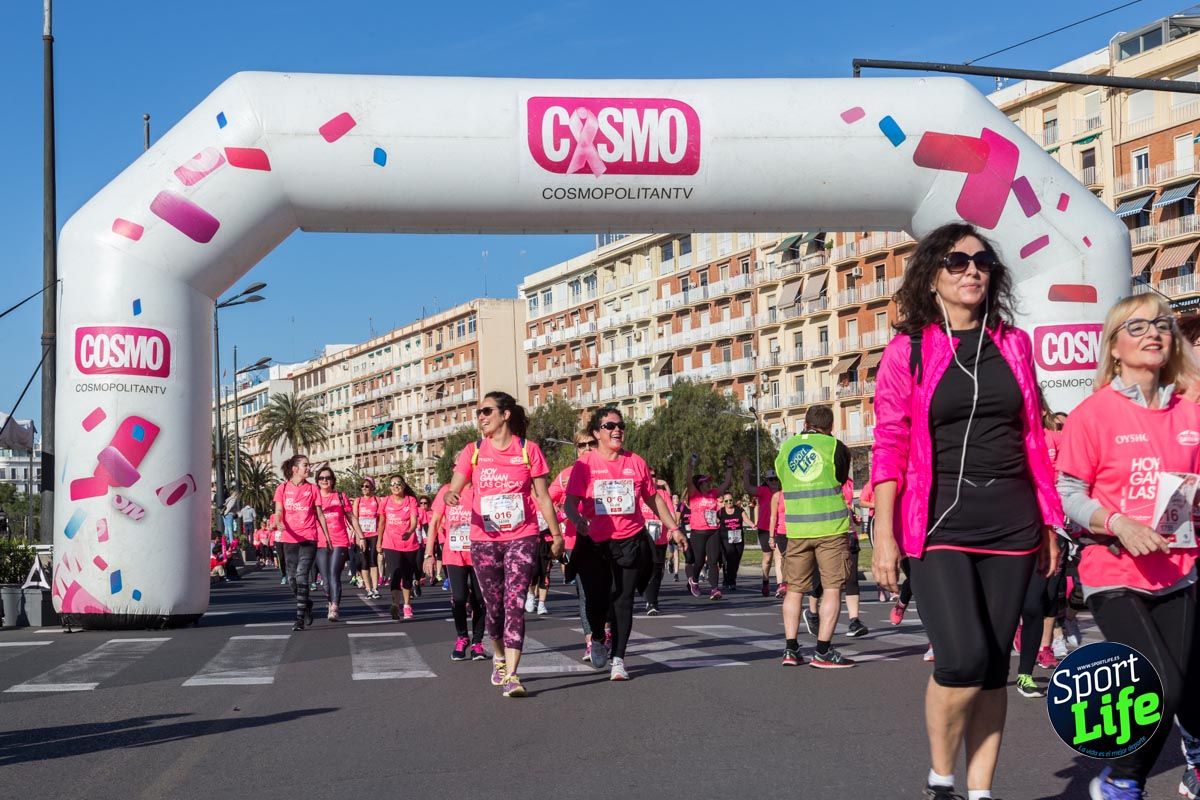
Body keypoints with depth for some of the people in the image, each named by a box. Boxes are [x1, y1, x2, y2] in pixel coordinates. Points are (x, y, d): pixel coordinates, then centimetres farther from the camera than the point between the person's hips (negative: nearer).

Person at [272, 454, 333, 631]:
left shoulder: (312, 489, 6)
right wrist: (278, 523, -25)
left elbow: (320, 514, 10)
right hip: (290, 539, 2)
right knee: (292, 578, 9)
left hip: (309, 538, -2)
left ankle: (300, 618, -13)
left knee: (301, 576, -14)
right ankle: (306, 604, 36)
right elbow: (278, 512, -3)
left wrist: (327, 536, 9)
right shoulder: (283, 488, 5)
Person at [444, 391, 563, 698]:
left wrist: (557, 534, 4)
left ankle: (512, 675, -15)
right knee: (493, 604, 11)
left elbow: (542, 496, 4)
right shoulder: (473, 451, 4)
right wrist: (451, 496, -26)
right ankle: (499, 657, 37)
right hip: (484, 540, 2)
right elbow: (454, 489, -2)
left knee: (515, 603, -13)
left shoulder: (528, 449, 0)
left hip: (522, 538, -2)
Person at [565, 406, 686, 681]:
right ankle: (597, 640, 33)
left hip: (630, 542, 1)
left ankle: (618, 658, 6)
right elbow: (570, 502, -6)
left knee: (623, 600, -1)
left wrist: (673, 527, 14)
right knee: (597, 598, 2)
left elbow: (654, 498, 16)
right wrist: (578, 520, -27)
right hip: (594, 543, -1)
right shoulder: (584, 464, -1)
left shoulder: (635, 462, 6)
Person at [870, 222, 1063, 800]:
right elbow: (890, 447, -2)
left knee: (994, 665, 5)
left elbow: (1033, 436, 14)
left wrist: (1049, 523, 11)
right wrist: (884, 535, -9)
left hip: (1010, 521, 4)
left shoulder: (1013, 344, 11)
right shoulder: (908, 349, 1)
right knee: (963, 660, -15)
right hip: (940, 519, -4)